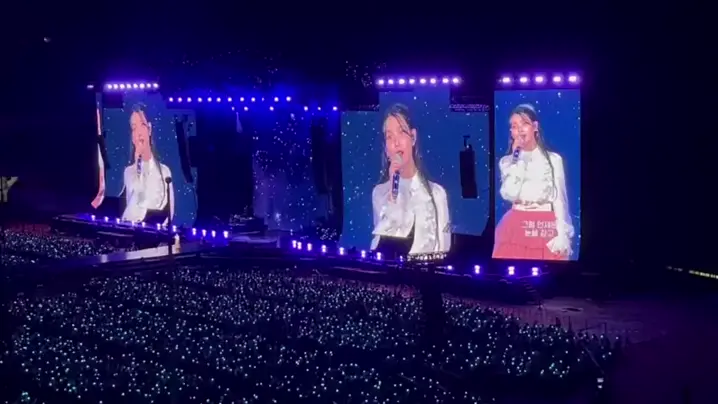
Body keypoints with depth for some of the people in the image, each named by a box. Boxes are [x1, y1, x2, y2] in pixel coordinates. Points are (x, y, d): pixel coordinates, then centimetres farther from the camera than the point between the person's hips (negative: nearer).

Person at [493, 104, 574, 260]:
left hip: (546, 229, -1)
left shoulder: (553, 159, 4)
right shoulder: (506, 161, 8)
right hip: (516, 228, 1)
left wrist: (562, 235, -5)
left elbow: (559, 198, 2)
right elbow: (509, 194, -7)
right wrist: (516, 157, -6)